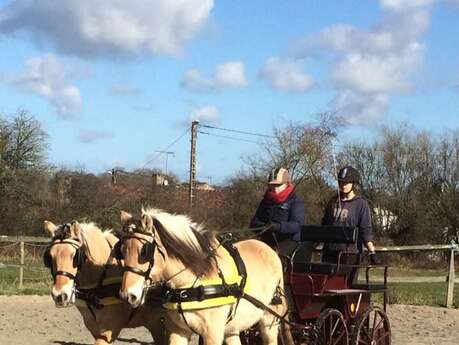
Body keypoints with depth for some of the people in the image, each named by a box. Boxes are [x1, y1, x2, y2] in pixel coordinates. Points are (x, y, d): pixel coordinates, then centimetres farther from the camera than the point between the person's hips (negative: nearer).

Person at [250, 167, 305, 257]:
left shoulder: (295, 201, 1)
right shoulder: (266, 201, 19)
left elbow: (297, 224, -13)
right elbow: (254, 222, 17)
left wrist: (279, 227, -31)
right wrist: (263, 227, -9)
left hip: (288, 240, -5)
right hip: (267, 240, 5)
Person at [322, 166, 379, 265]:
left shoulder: (361, 204, -3)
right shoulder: (333, 202, 13)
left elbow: (366, 230, -8)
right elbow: (324, 224, 21)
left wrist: (372, 252, -17)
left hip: (351, 252, -5)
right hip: (331, 250, 5)